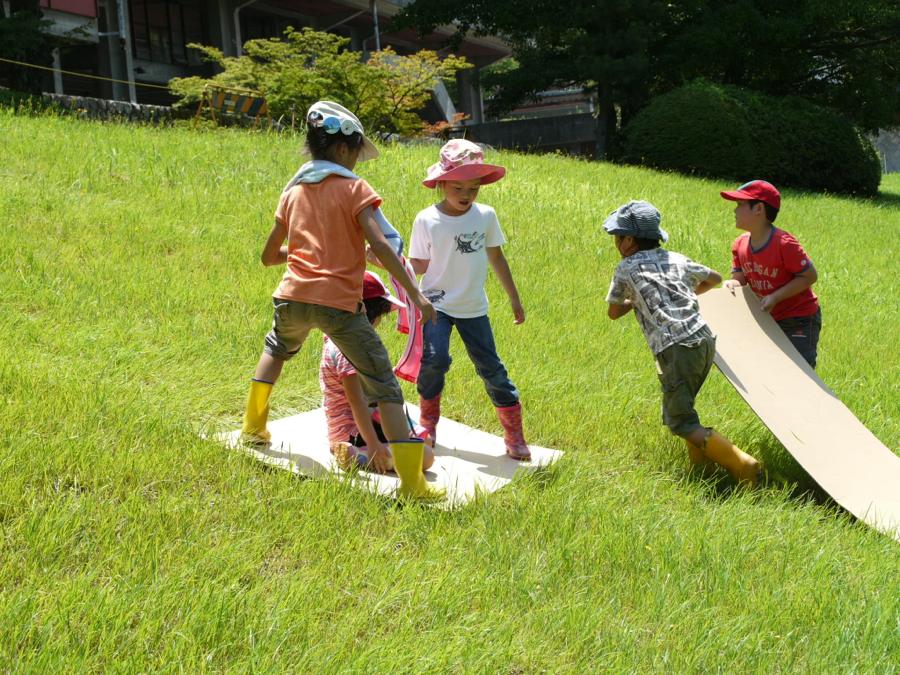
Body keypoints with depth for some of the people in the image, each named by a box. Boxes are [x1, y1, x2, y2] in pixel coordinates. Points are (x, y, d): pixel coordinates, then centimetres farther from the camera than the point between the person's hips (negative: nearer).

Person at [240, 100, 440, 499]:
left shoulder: (293, 192, 15)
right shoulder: (354, 189, 0)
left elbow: (269, 255, 22)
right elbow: (380, 246, -15)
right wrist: (415, 293, -16)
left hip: (292, 296, 5)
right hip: (339, 302, -5)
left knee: (276, 347, 39)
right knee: (384, 386, -2)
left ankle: (253, 428, 44)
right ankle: (412, 484, -8)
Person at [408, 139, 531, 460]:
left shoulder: (485, 216, -4)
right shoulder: (427, 220, -11)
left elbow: (496, 257, 8)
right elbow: (420, 266, -7)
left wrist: (514, 298, 12)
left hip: (473, 307, 2)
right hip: (437, 304, -2)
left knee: (490, 367, 5)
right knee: (434, 360, -18)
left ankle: (514, 434, 16)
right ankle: (427, 423, 8)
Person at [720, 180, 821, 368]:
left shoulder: (784, 244, -23)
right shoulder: (740, 245, -3)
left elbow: (810, 276, -18)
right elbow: (739, 278, 2)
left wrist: (775, 297, -24)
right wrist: (732, 283, -23)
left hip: (800, 321, -7)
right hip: (768, 319, 7)